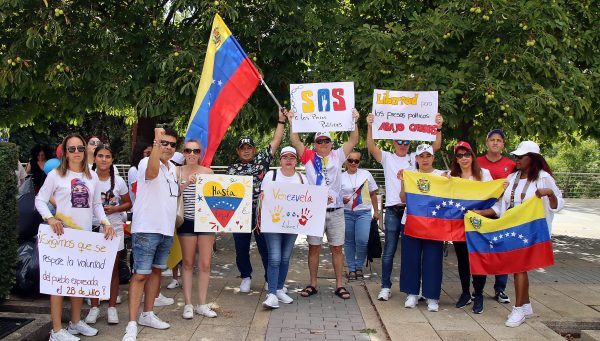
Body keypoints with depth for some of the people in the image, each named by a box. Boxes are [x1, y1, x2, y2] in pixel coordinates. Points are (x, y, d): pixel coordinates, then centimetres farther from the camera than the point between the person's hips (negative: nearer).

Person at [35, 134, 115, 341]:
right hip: (62, 234, -5)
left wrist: (105, 222, -1)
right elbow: (40, 200, -2)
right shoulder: (56, 175, -2)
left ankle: (76, 322, 26)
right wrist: (49, 218, -18)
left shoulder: (92, 176, 11)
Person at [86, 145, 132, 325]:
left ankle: (112, 307, 14)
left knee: (113, 268, 4)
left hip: (114, 228, 1)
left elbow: (128, 204, 9)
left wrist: (114, 209, -9)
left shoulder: (118, 181, 2)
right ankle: (94, 307, 15)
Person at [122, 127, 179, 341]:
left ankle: (147, 315, 28)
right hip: (146, 229, -8)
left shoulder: (172, 168, 14)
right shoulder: (146, 163, -11)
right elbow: (152, 172, -38)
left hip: (166, 229, 8)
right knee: (140, 275, -8)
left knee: (156, 271, 15)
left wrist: (185, 184, 14)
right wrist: (157, 142, -44)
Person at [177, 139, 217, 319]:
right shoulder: (178, 172, 0)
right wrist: (186, 183, -24)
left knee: (205, 264, 3)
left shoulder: (208, 172, 3)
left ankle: (202, 304, 14)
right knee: (188, 263, 7)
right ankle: (188, 304, 15)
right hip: (187, 221, -1)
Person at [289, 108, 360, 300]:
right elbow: (295, 142, -5)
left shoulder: (337, 156, 7)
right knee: (314, 248, 6)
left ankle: (339, 285, 14)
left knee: (337, 248, 6)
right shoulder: (309, 157, 5)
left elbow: (353, 141, -1)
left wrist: (354, 121, -10)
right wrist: (292, 123, -12)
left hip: (335, 211, 1)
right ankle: (313, 284, 16)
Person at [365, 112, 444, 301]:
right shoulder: (387, 157, 6)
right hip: (392, 210, -1)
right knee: (389, 250, 3)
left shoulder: (414, 158, 9)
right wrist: (369, 127, -23)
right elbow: (371, 147, -10)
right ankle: (386, 287, 10)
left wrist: (438, 128, -14)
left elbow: (436, 147, 0)